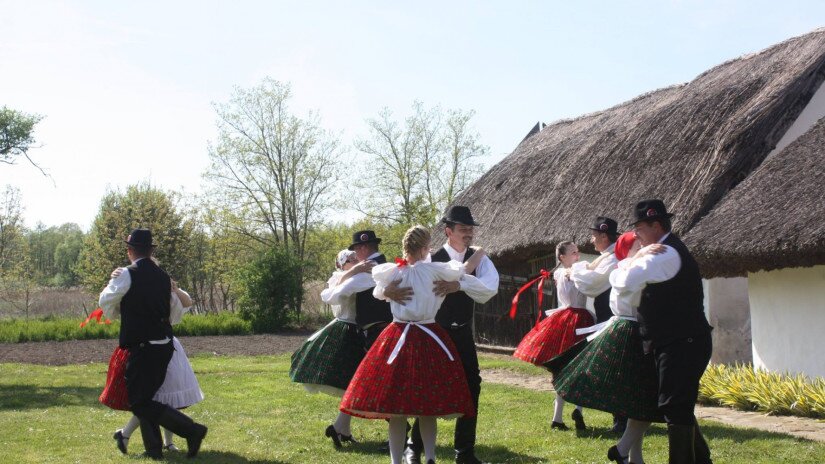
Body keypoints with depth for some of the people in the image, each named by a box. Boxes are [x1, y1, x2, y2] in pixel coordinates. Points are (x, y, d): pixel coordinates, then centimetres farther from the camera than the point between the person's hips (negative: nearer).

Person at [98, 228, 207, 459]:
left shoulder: (127, 275, -11)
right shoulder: (163, 276, 8)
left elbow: (106, 304, 3)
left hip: (141, 348, -7)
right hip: (164, 345, 7)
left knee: (139, 402, -3)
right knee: (145, 399, 17)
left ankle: (191, 429, -13)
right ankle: (154, 449, 16)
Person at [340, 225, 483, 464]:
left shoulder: (391, 273, 0)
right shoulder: (431, 270, -8)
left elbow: (378, 294, 19)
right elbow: (465, 269, 3)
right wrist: (479, 252, 20)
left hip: (397, 339, 2)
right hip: (429, 341, -1)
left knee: (396, 407, 5)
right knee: (428, 408, 11)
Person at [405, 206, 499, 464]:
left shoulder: (479, 260, -2)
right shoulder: (432, 260, -11)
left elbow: (490, 289, -21)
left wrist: (460, 283, -36)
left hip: (463, 334, 4)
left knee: (471, 388, 6)